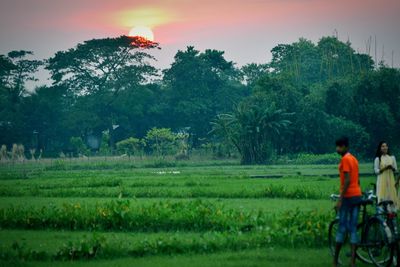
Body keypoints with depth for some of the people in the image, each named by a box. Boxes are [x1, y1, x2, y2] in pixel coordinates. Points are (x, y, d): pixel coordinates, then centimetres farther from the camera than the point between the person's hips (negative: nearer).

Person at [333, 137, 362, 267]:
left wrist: (340, 199, -18)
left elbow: (347, 181, -18)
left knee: (342, 228, -1)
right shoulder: (354, 159, 15)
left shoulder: (345, 159, -11)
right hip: (357, 196, 8)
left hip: (348, 196, -8)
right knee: (353, 228, 5)